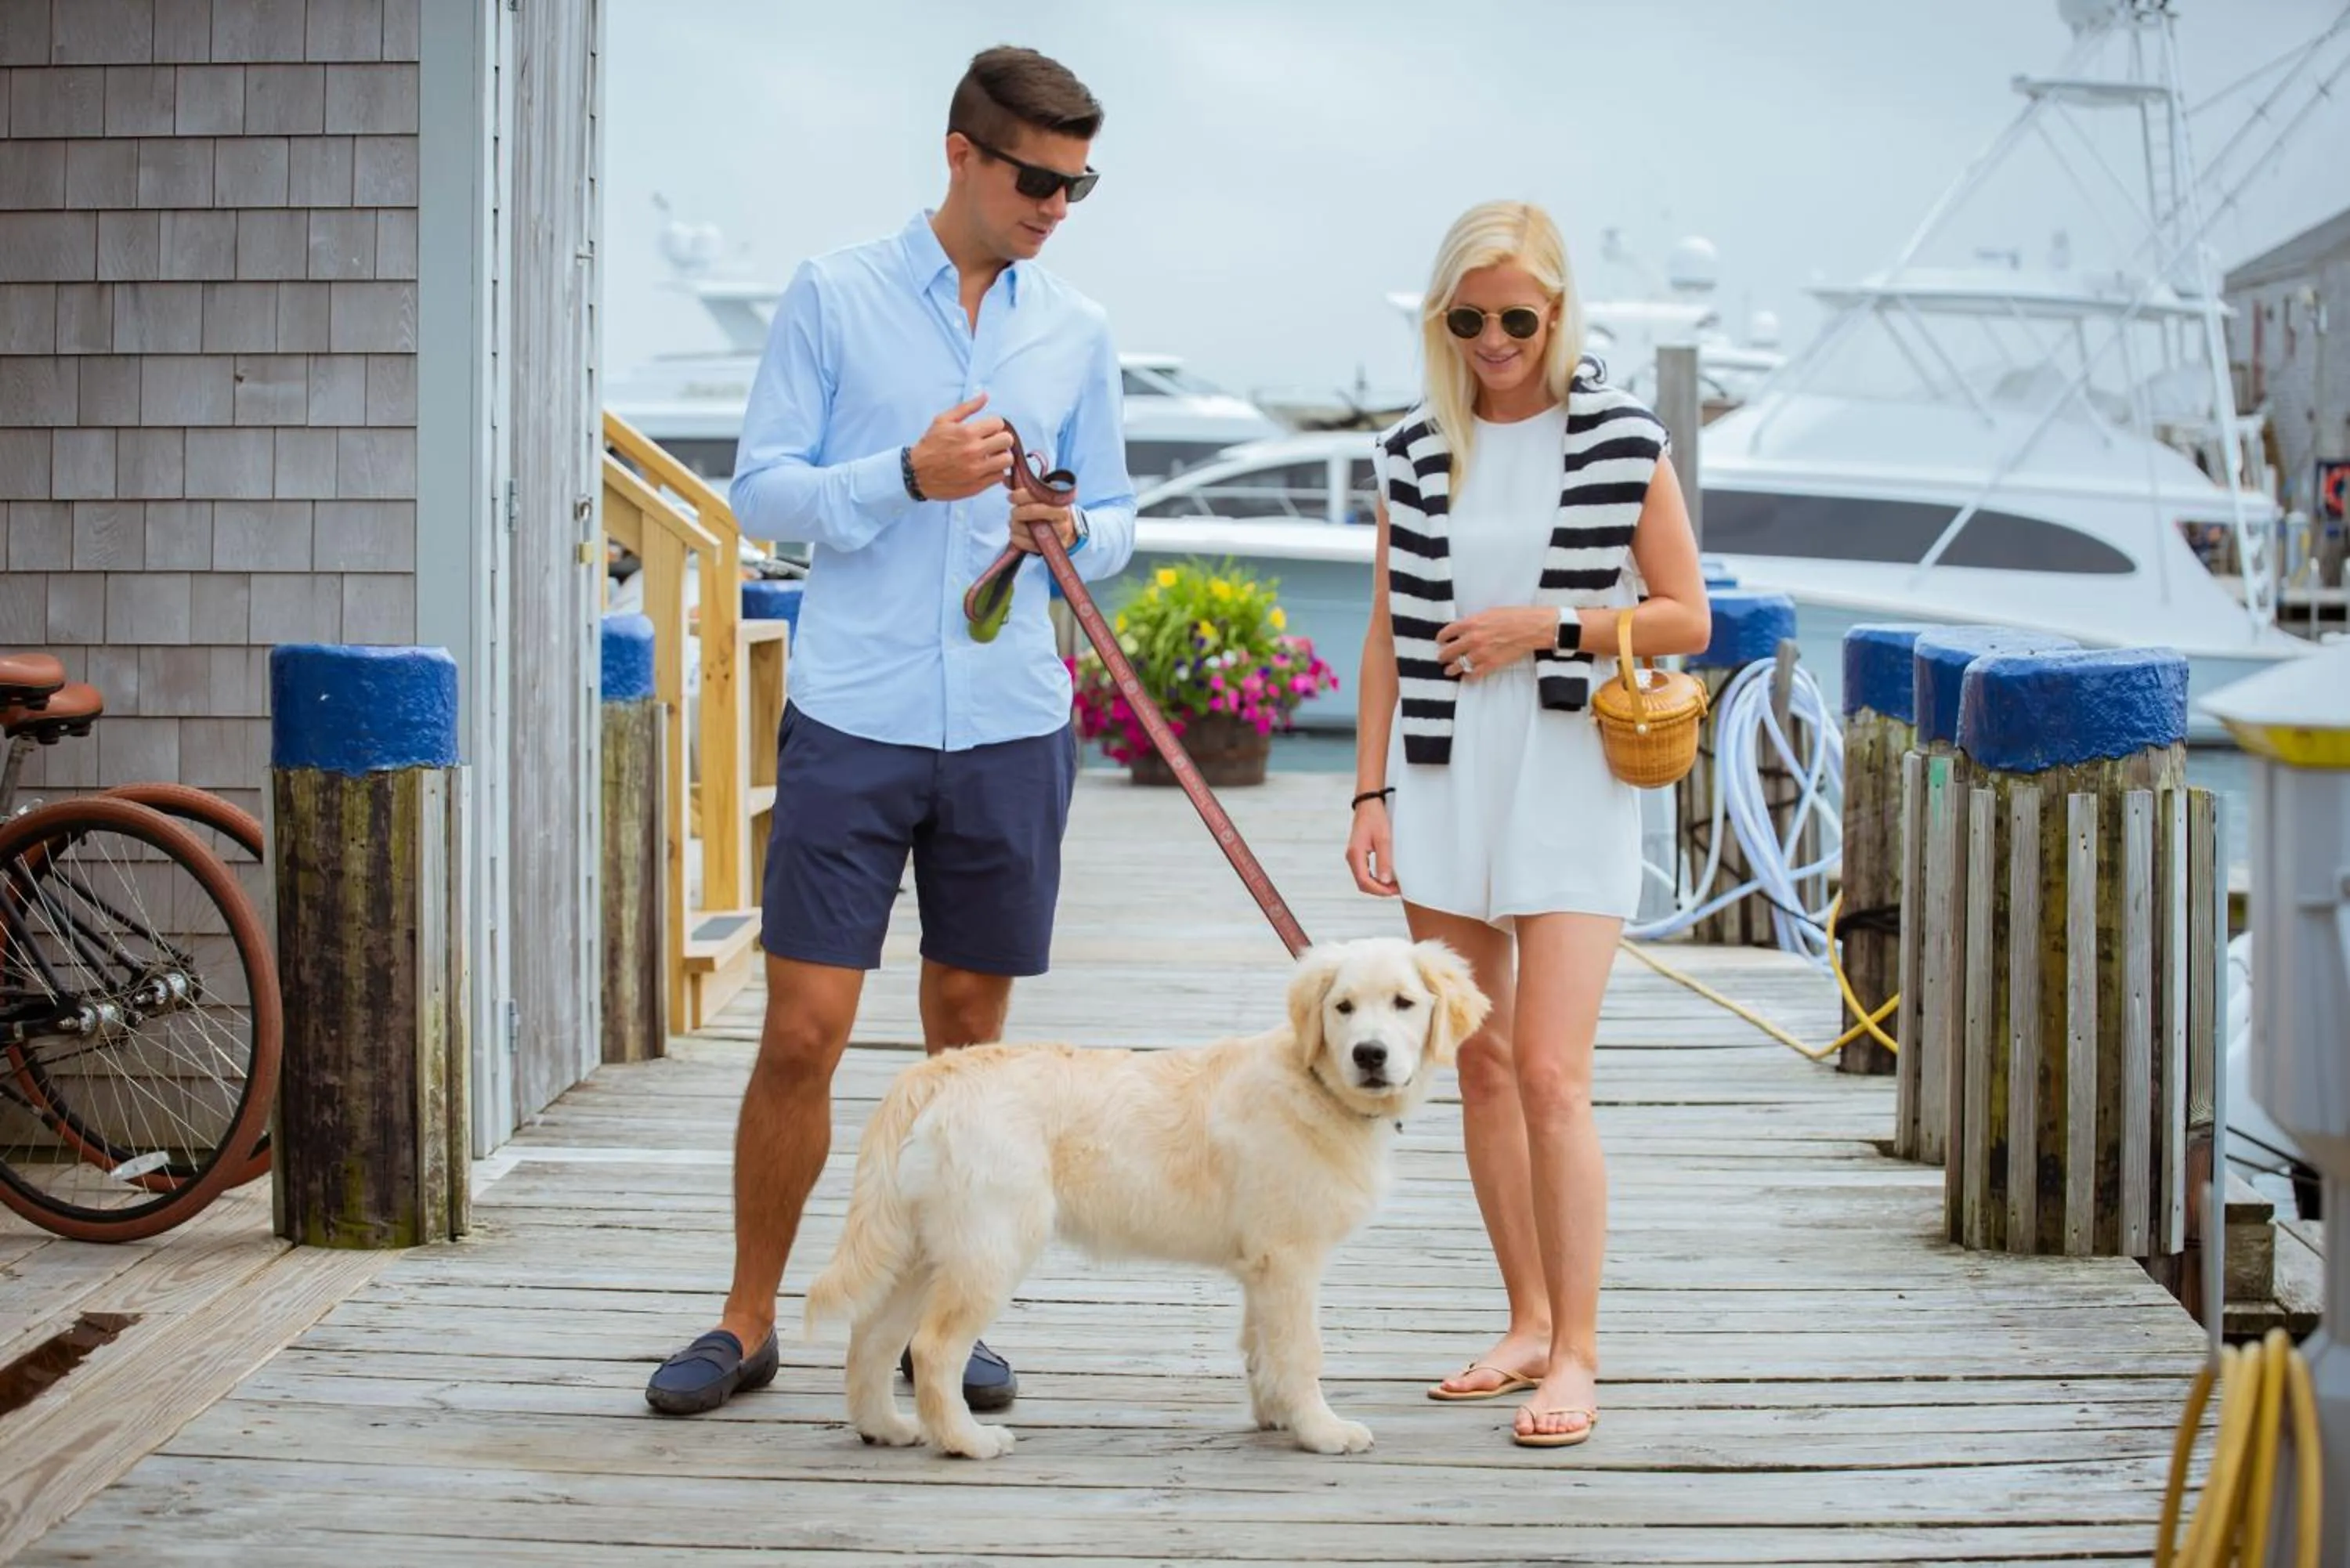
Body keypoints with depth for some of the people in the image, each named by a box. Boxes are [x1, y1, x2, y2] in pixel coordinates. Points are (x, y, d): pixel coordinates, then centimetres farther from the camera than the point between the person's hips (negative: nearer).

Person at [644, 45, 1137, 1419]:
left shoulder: (1080, 333, 10)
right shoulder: (834, 297, 1)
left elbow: (1115, 519, 16)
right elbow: (761, 486, -1)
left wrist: (1072, 530, -8)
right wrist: (907, 477, -16)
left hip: (1011, 725, 3)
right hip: (853, 720, -3)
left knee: (972, 1031, 9)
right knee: (804, 1031, -3)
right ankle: (749, 1321, 12)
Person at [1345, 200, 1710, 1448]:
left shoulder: (1621, 442, -3)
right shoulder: (1413, 452, 7)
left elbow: (1686, 619, 1)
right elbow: (1388, 633, 11)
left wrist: (1549, 624, -12)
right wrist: (1369, 792, 6)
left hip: (1571, 783, -4)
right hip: (1442, 779, 4)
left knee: (1550, 1072, -10)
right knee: (1478, 1064, 9)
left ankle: (1575, 1356, 0)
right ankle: (1528, 1322, 21)